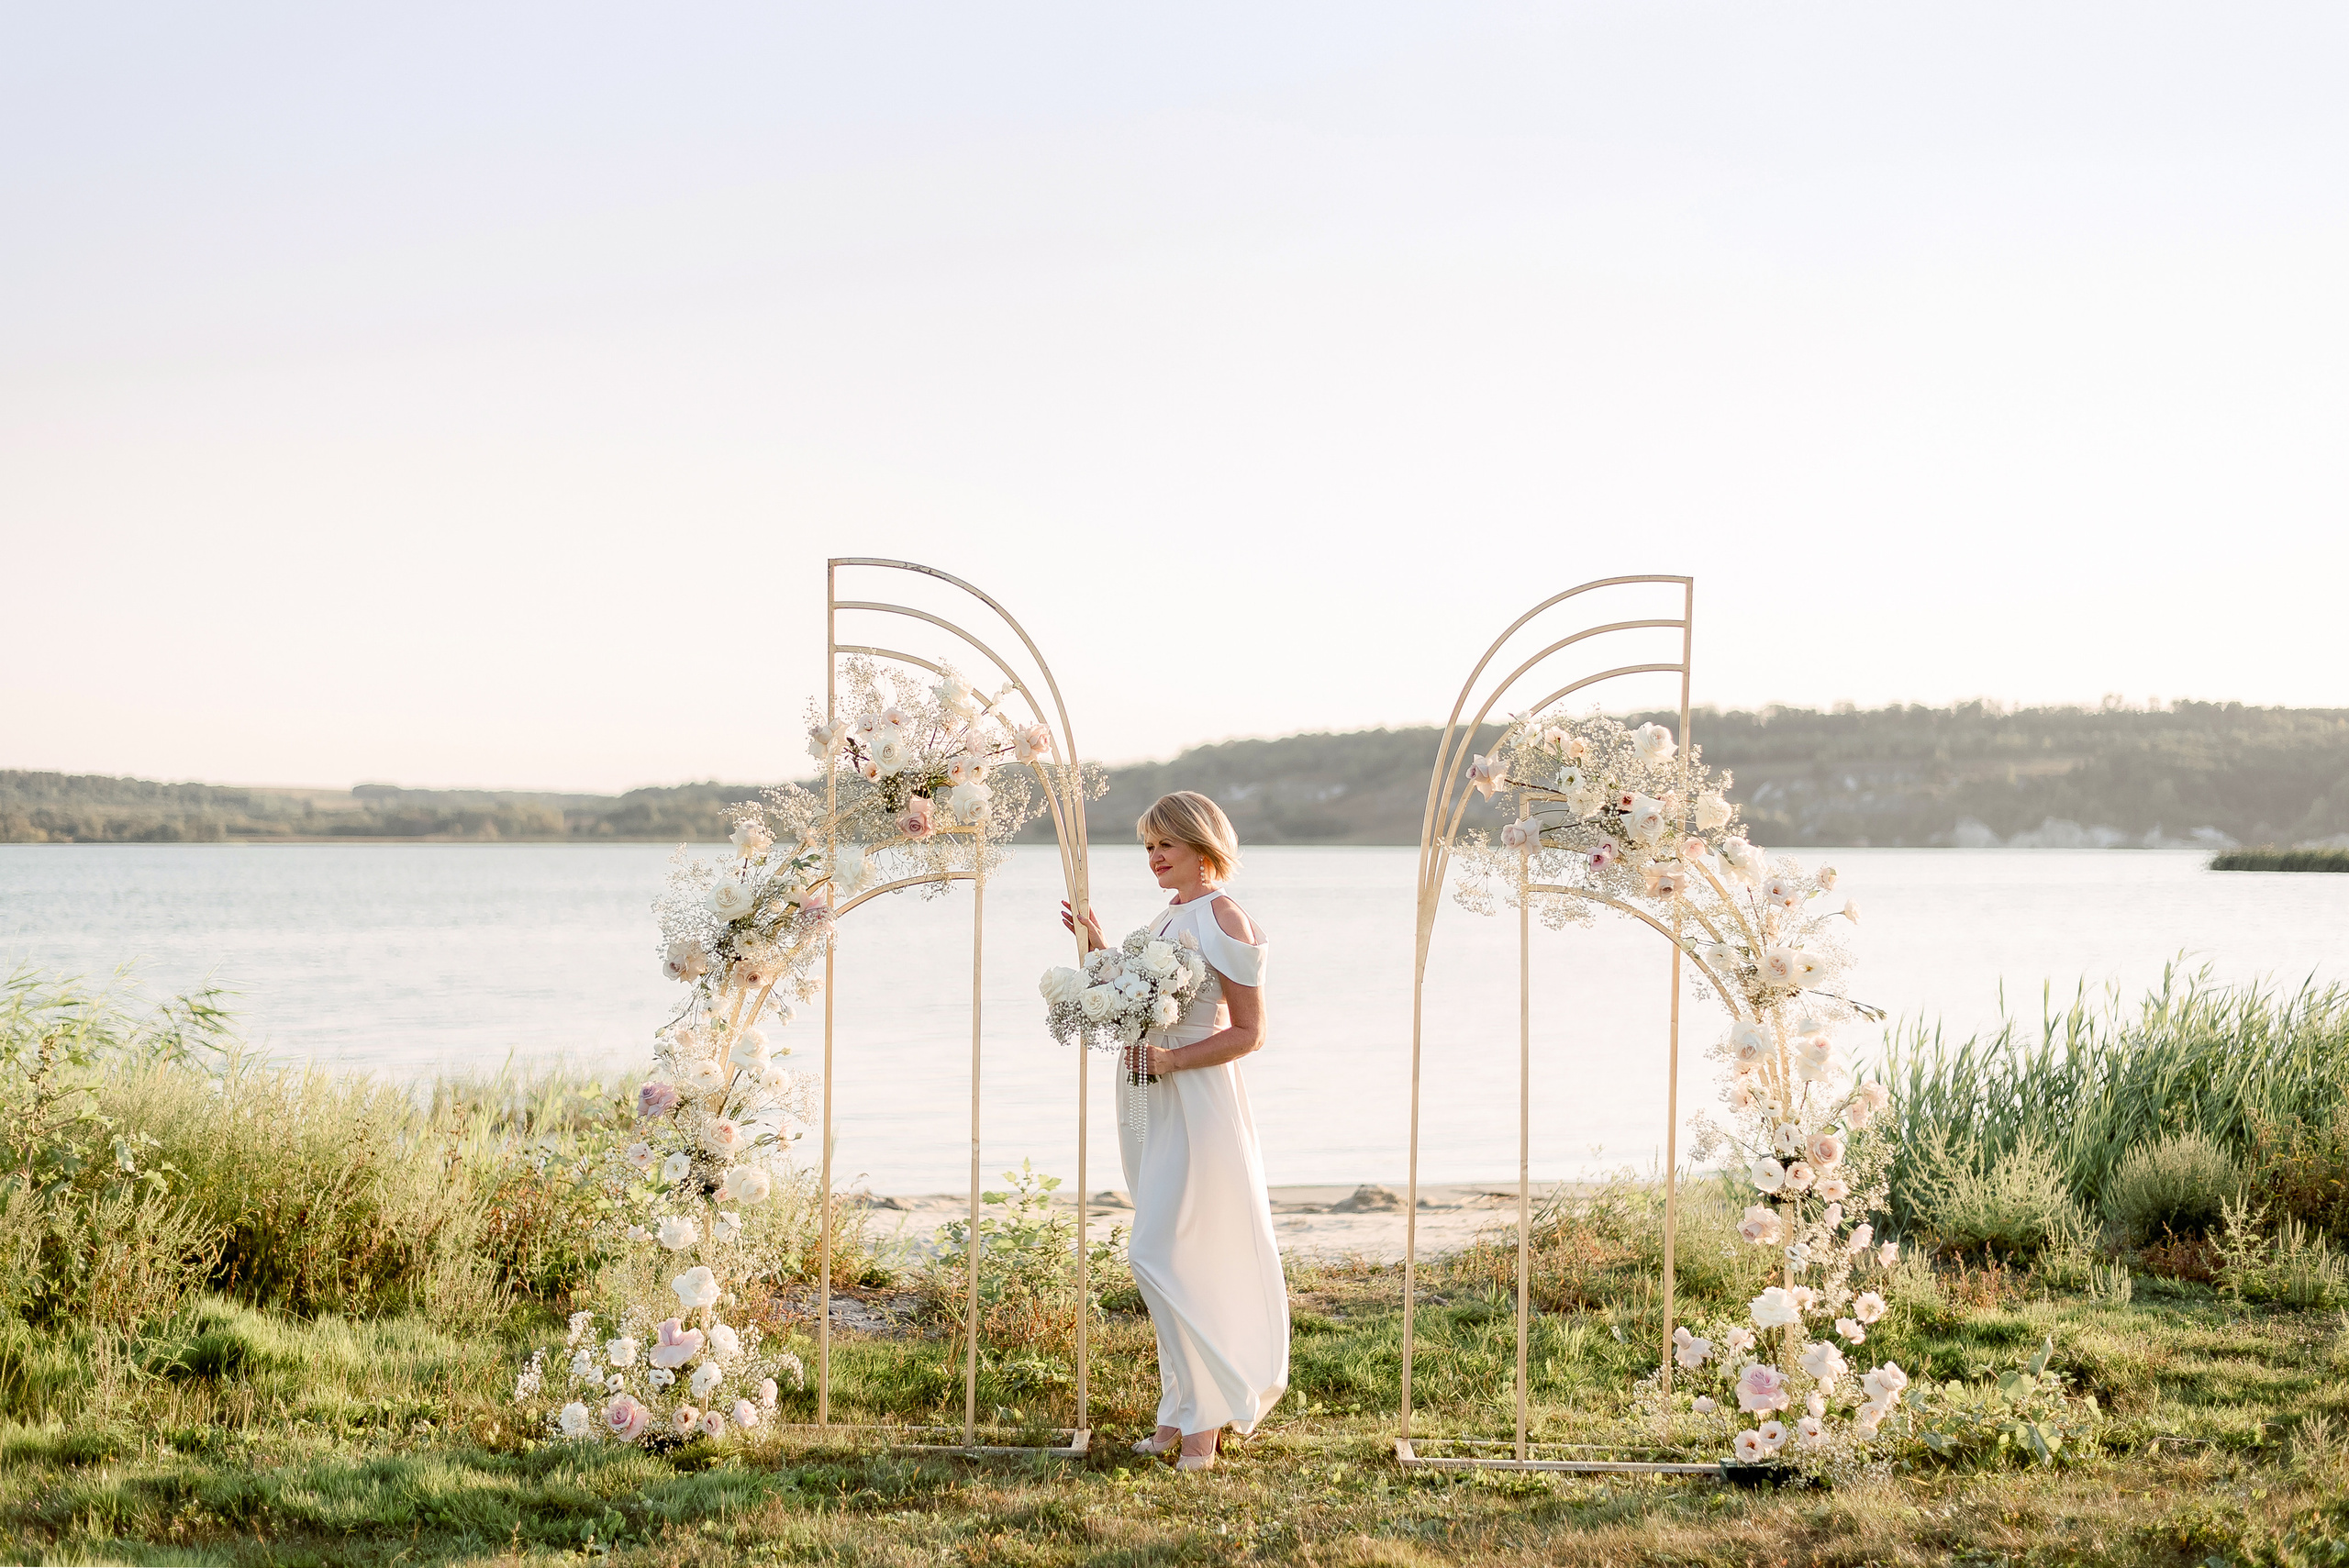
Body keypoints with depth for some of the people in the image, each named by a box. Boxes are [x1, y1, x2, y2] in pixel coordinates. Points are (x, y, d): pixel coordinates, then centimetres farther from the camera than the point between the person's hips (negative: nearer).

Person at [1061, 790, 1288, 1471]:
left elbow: (1248, 1033, -13)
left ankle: (1205, 1416, -2)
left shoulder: (1223, 920, -12)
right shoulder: (1166, 917, 14)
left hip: (1194, 1103, -8)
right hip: (1147, 1102, 8)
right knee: (1178, 1260, 12)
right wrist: (1099, 950, 17)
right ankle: (1183, 1411, 18)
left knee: (1165, 1254, -10)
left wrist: (1172, 1060, -22)